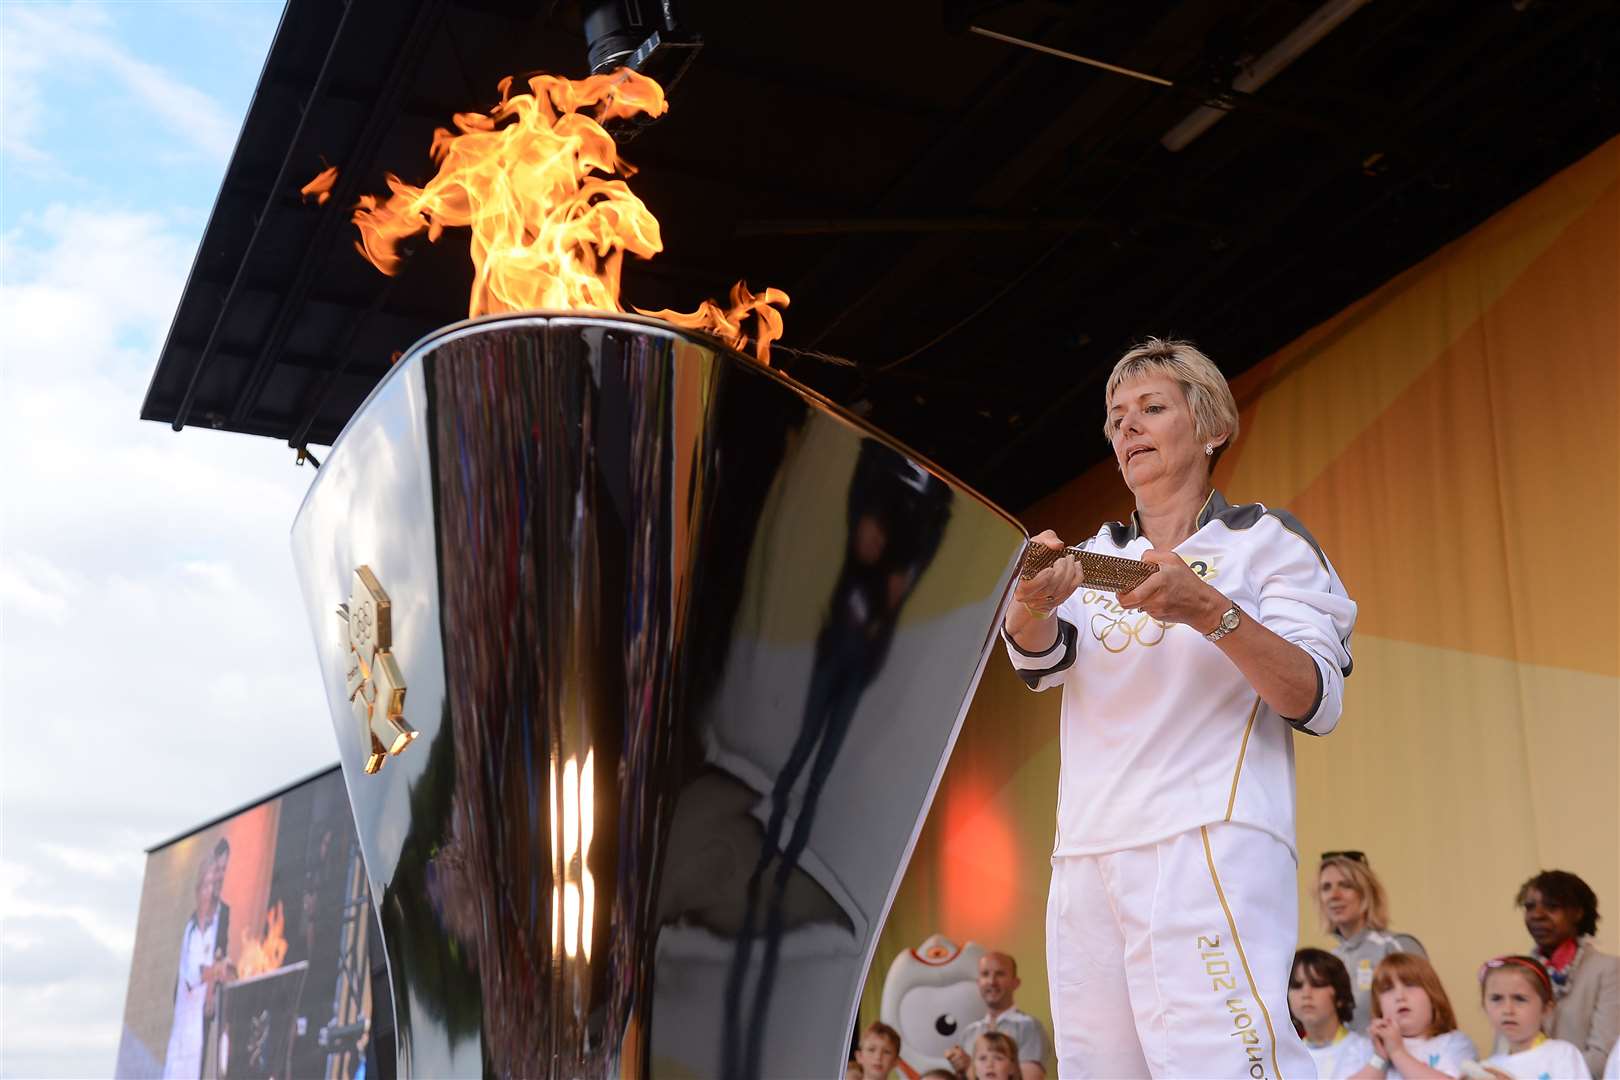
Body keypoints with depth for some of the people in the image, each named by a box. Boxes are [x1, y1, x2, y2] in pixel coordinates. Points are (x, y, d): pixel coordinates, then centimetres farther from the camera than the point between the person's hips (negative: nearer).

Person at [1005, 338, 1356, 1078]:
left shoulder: (1263, 540, 6)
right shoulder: (1097, 558, 19)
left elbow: (1318, 702, -5)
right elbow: (1040, 658, 0)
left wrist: (1211, 611, -21)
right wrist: (1033, 599, -24)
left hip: (1210, 848, -5)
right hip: (1087, 858, 5)